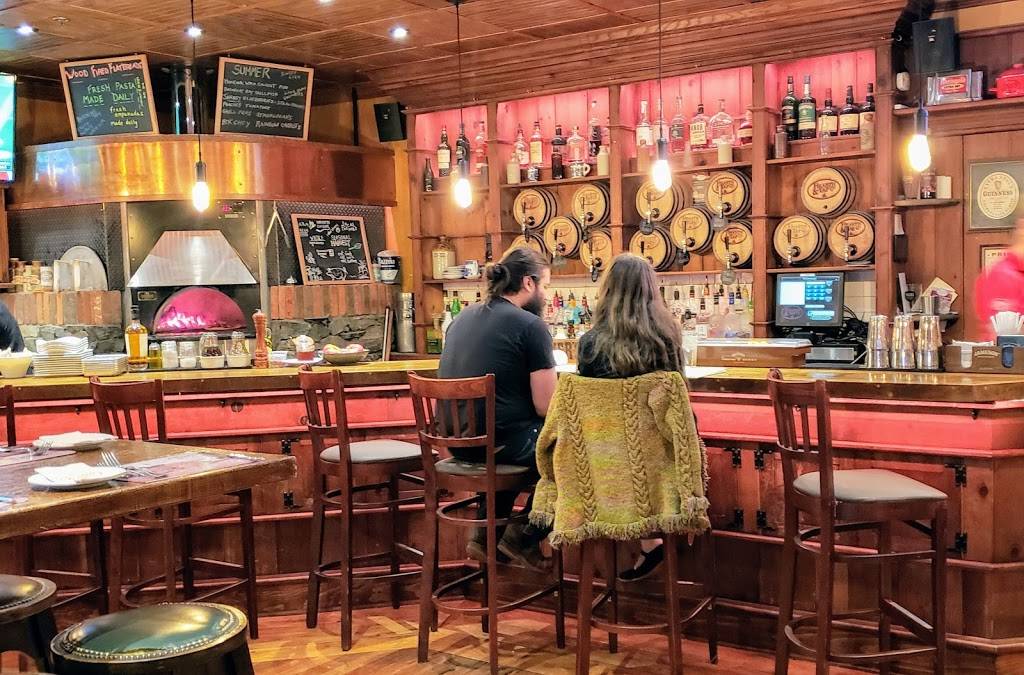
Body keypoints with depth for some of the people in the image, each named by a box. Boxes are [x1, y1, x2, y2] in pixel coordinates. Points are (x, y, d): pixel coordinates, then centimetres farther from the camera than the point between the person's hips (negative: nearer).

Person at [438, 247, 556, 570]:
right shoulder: (531, 326, -12)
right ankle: (524, 538, 15)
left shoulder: (463, 317, 10)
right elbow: (546, 407, -14)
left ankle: (486, 535, 31)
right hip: (500, 442, -8)